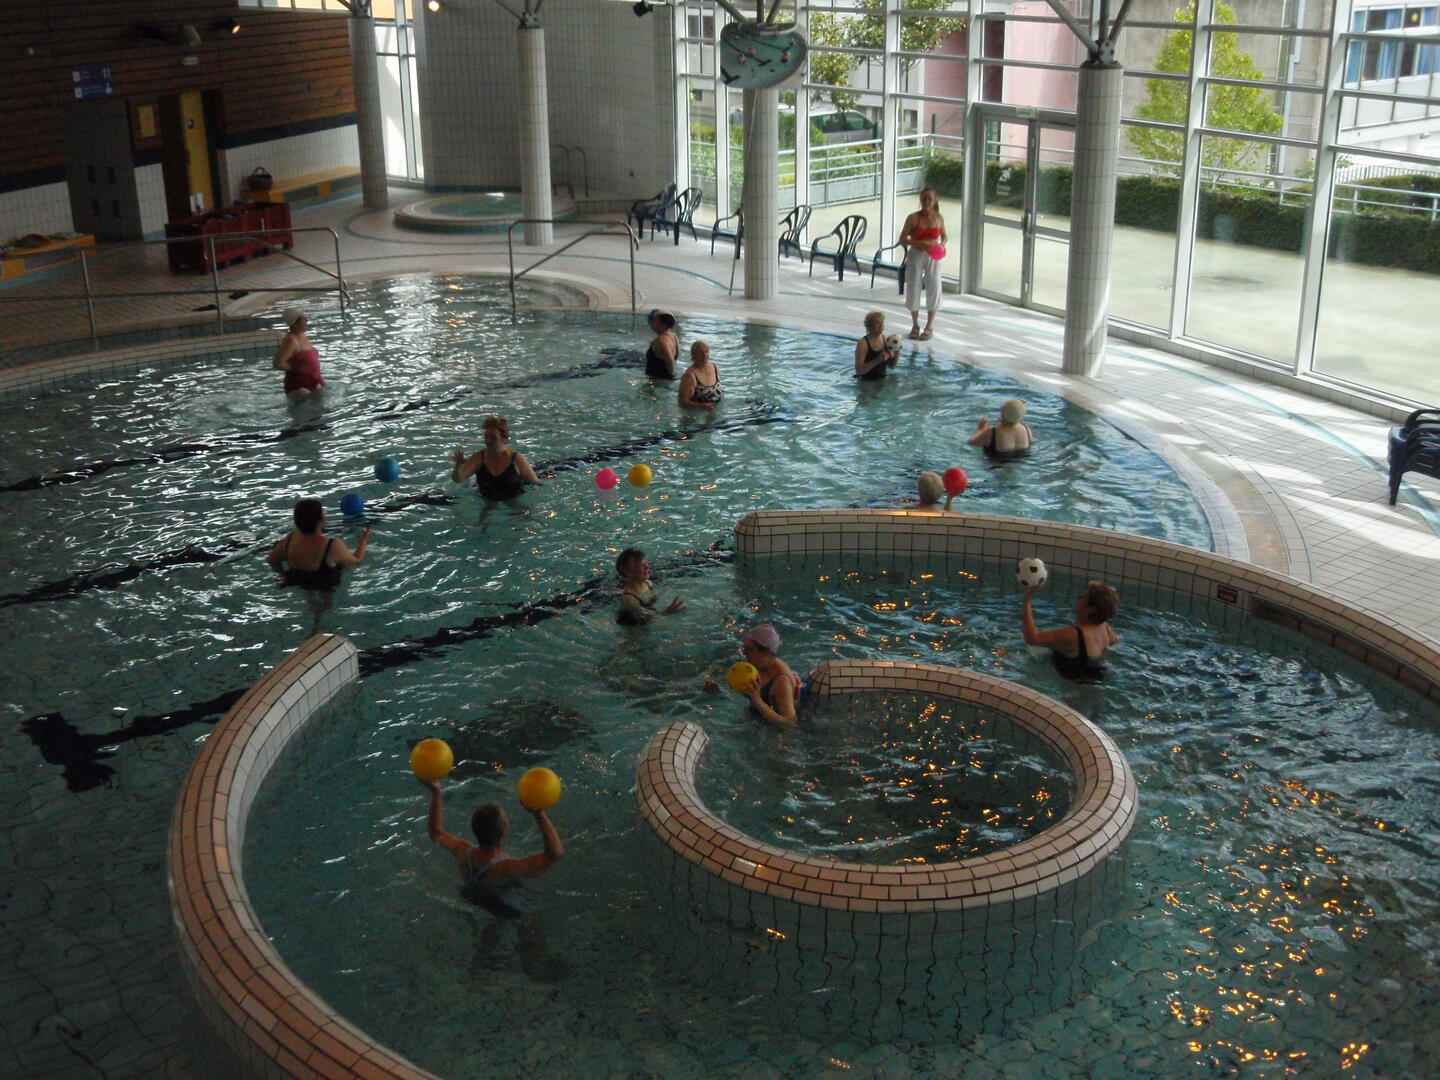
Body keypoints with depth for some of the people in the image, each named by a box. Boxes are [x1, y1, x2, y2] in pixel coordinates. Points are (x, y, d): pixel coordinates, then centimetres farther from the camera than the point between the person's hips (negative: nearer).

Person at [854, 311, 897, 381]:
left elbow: (892, 366, 11)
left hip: (883, 378, 6)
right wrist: (876, 361, -29)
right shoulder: (863, 343, -15)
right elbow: (858, 370, -20)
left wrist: (896, 355, -9)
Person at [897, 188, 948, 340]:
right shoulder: (913, 218, -7)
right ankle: (915, 324, 21)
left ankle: (929, 326, 15)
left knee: (933, 288, 2)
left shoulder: (939, 217, 0)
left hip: (933, 257, 1)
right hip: (916, 255, -1)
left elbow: (944, 235, 14)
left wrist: (941, 245, -8)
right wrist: (919, 243, -21)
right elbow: (902, 239, -8)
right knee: (913, 288, 4)